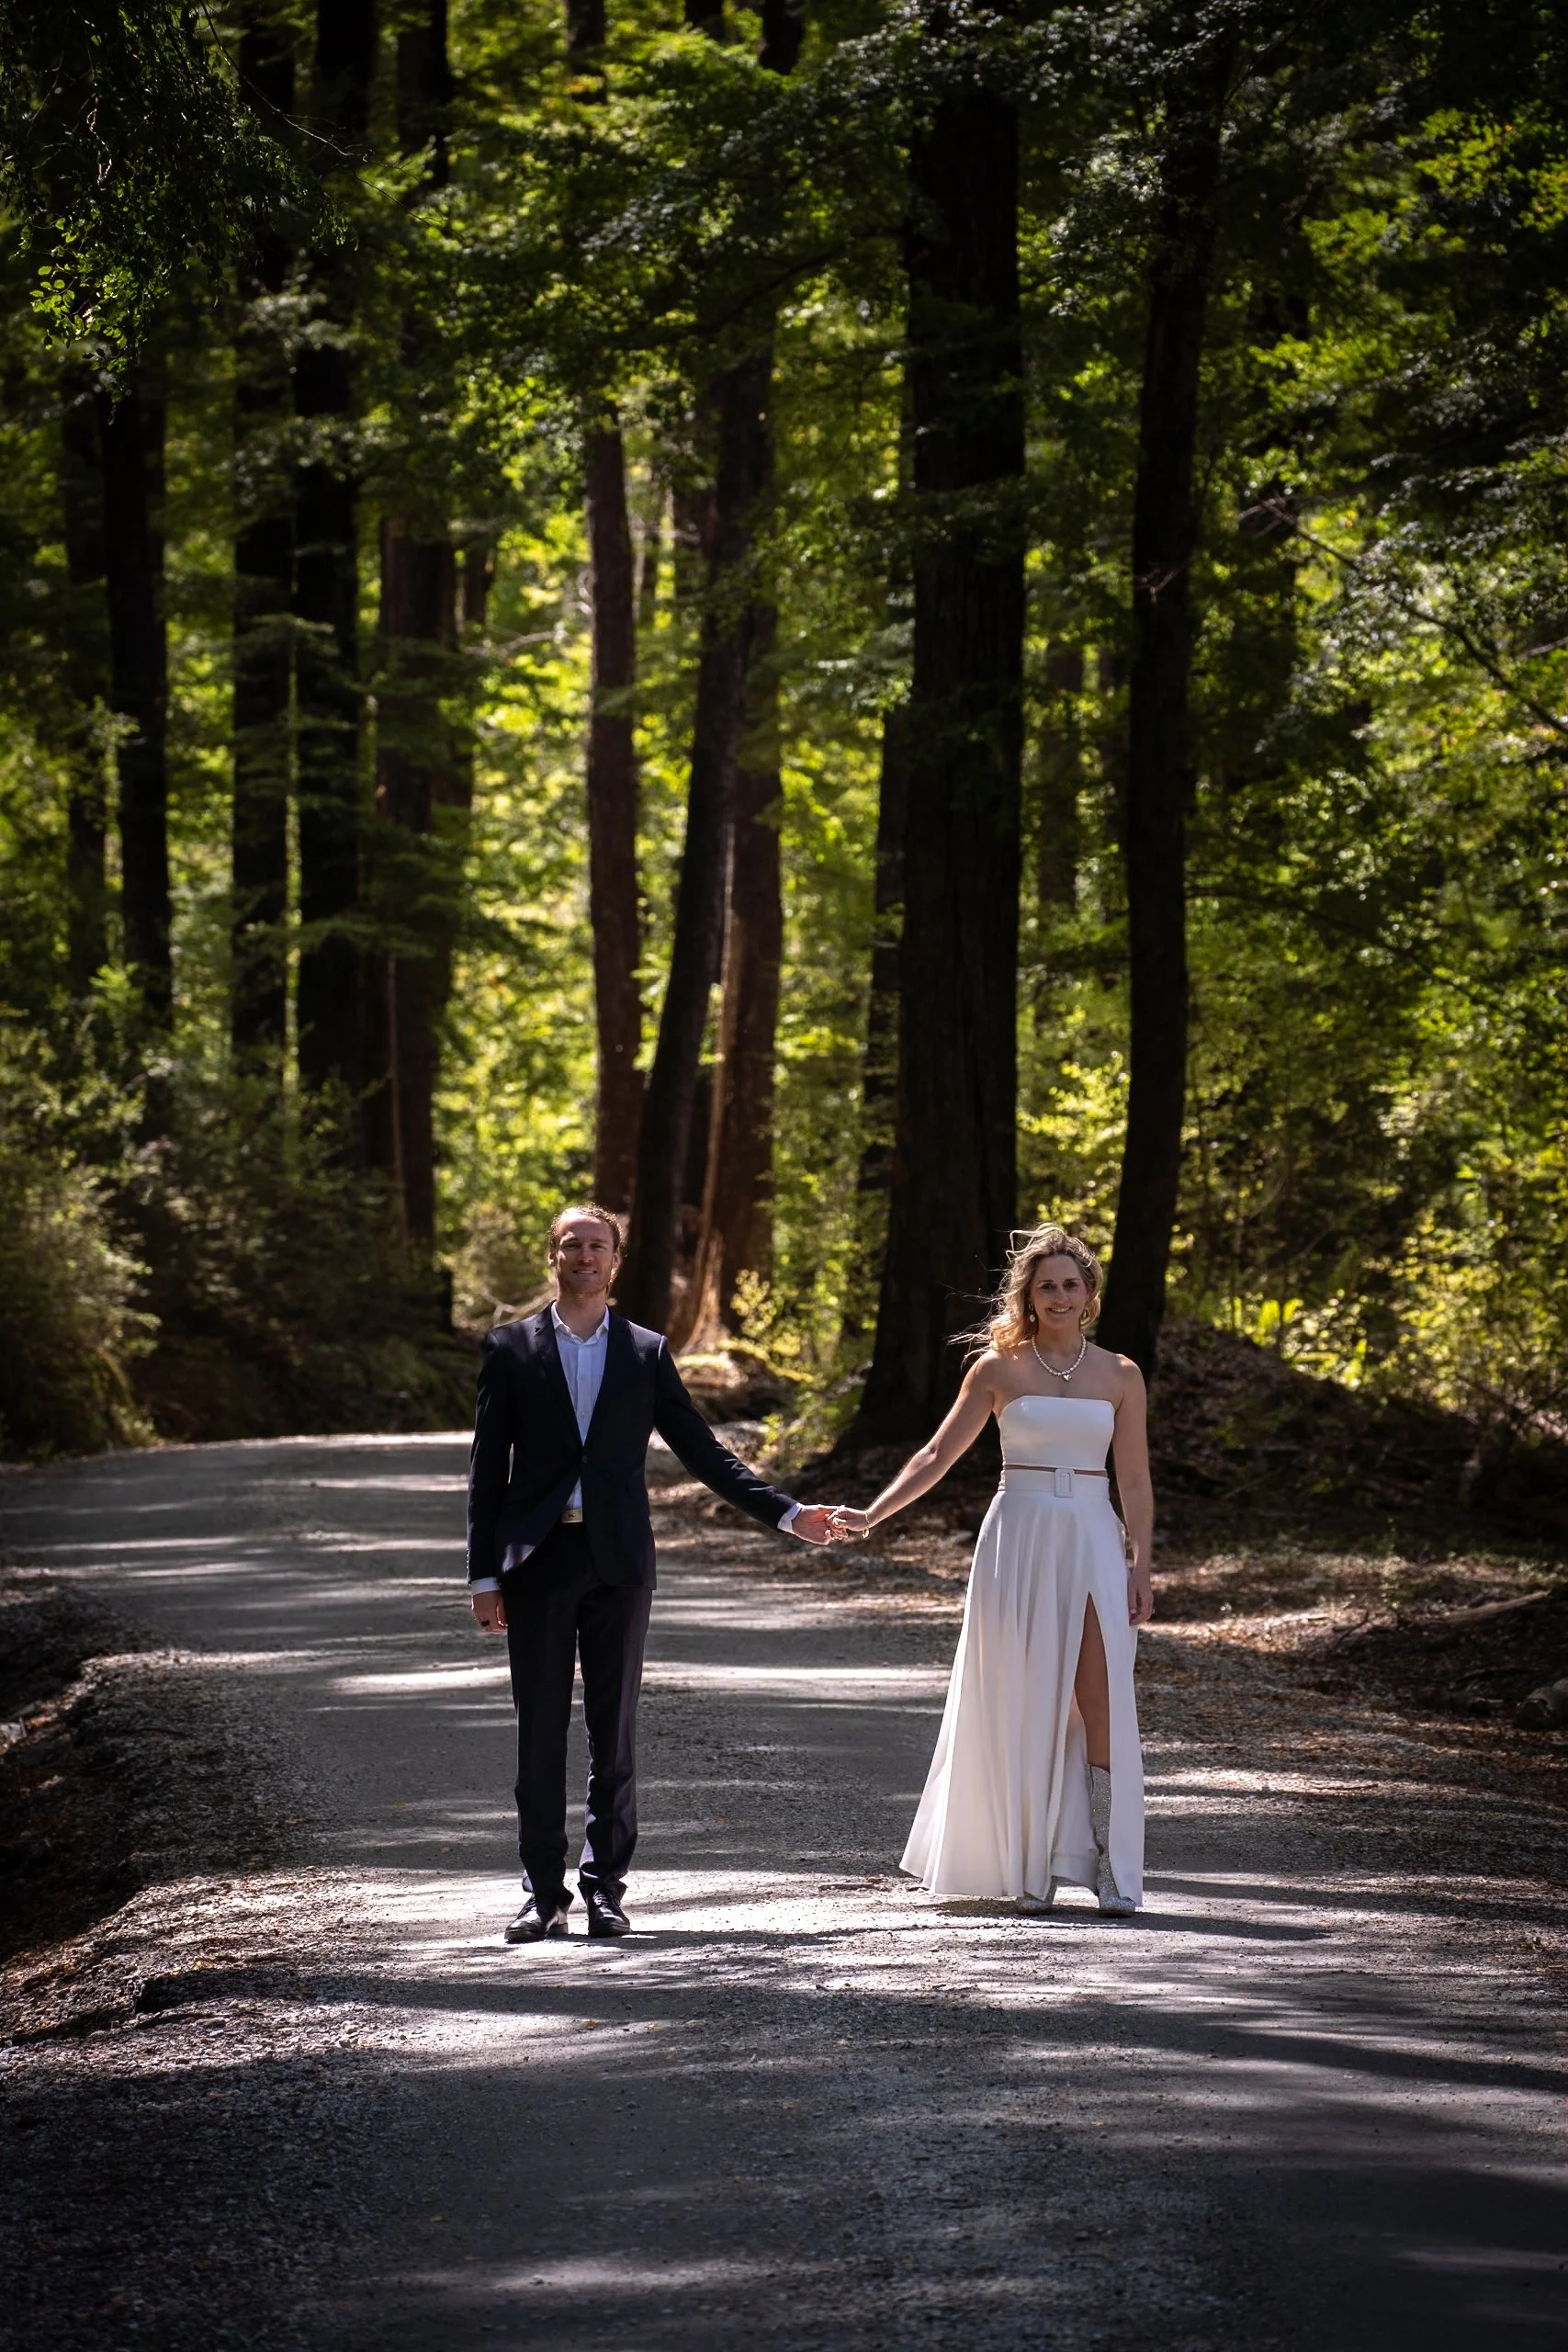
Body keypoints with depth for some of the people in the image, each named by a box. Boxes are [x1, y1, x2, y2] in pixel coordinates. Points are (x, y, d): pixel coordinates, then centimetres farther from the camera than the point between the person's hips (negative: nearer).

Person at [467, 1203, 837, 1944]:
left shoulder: (647, 1353, 9)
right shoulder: (511, 1348, 6)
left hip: (618, 1563, 1)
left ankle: (605, 1888, 8)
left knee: (614, 1733, 2)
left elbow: (703, 1453, 11)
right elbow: (488, 1467, 5)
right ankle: (543, 1892, 4)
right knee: (540, 1732, 0)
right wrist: (484, 1575, -1)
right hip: (537, 1561, -1)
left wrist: (786, 1513, 4)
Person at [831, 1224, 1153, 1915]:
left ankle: (1111, 1866, -5)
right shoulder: (999, 1369, 5)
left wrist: (1140, 1565, 1)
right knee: (1025, 1704, -1)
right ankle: (1033, 1870, 5)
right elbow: (938, 1455, 6)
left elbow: (1135, 1481, 9)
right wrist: (871, 1515, -2)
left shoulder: (1119, 1375, 8)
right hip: (1019, 1540, -1)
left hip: (1092, 1545, 1)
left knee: (1103, 1702, -9)